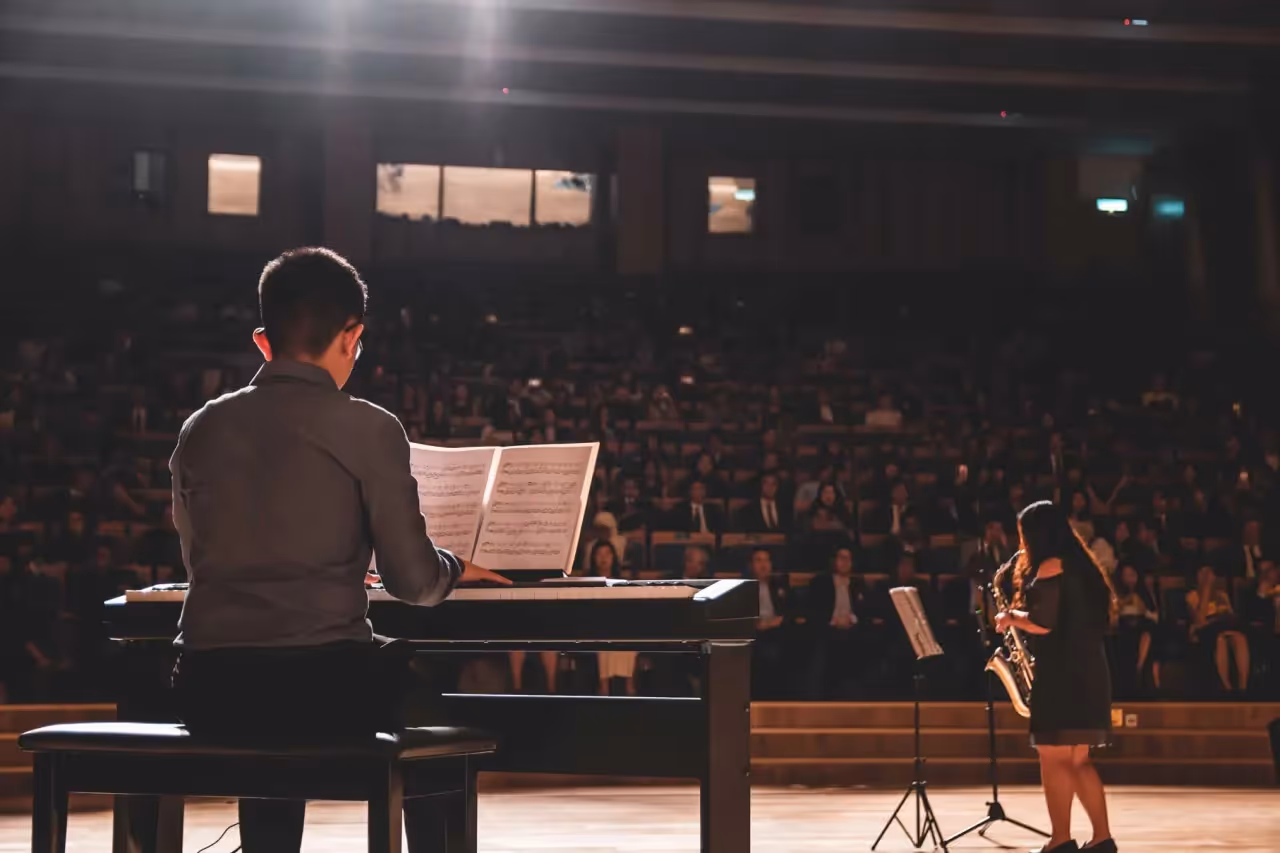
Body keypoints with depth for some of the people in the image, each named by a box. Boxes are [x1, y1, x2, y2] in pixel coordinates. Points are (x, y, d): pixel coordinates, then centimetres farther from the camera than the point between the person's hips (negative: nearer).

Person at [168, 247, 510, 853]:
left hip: (207, 689, 4)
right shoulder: (369, 429, -4)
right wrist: (457, 570, 19)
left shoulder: (200, 429, 9)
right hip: (321, 681, -4)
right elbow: (412, 580, -5)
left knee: (271, 735, 38)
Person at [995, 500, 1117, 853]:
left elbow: (1043, 622, -18)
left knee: (1053, 758, -5)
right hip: (1085, 671, 9)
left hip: (1063, 673, -9)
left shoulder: (1050, 566, -10)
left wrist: (1011, 618, 0)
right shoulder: (1078, 565, 18)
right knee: (1076, 760, 12)